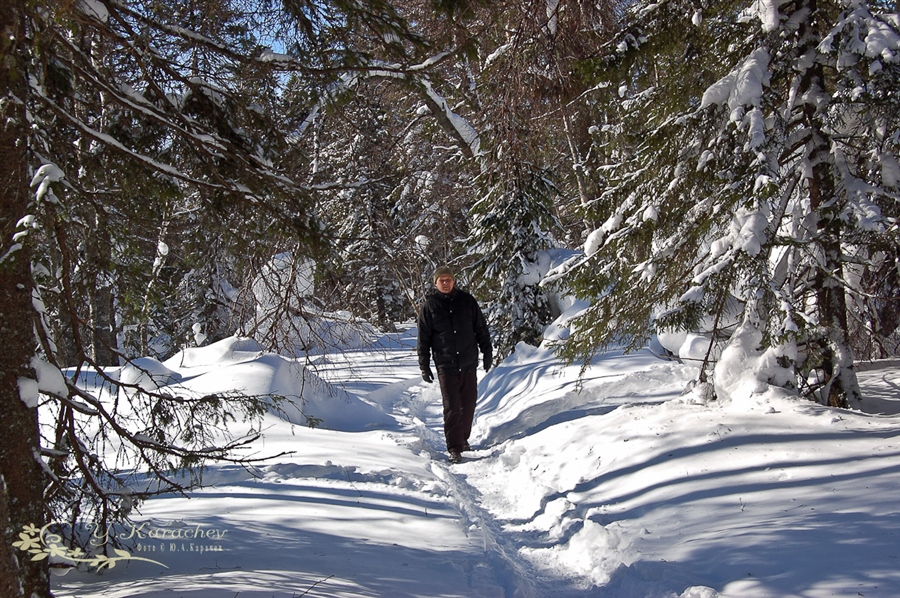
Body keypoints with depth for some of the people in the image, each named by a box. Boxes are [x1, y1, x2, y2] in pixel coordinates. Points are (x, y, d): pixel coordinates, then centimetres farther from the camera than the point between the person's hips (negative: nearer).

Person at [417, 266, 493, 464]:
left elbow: (481, 329, 13)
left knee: (469, 404, 9)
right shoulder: (429, 306, 1)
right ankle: (454, 448, -2)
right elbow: (423, 339, 4)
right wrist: (424, 366, 1)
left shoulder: (467, 301, 5)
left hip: (469, 364, 2)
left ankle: (463, 438, 27)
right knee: (452, 408, -6)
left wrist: (487, 353, 11)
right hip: (446, 366, -2)